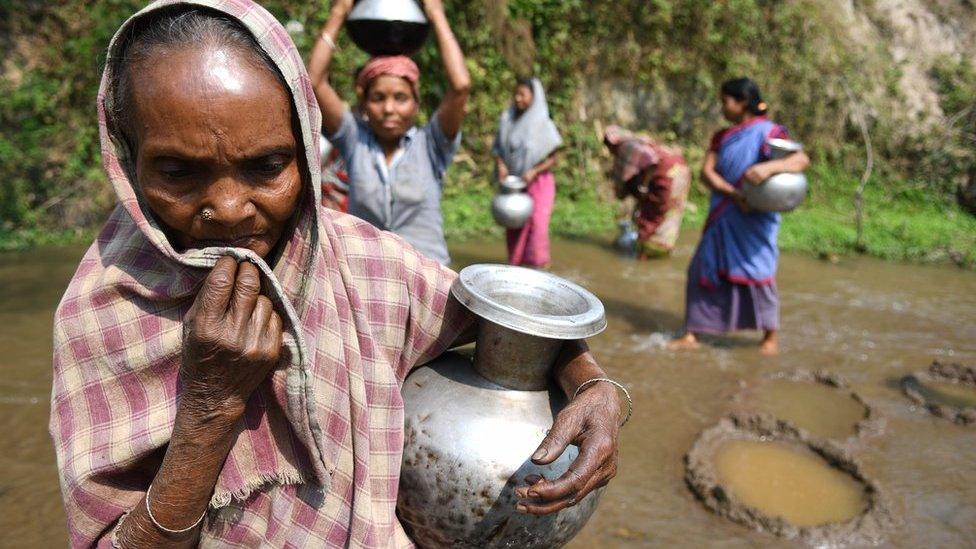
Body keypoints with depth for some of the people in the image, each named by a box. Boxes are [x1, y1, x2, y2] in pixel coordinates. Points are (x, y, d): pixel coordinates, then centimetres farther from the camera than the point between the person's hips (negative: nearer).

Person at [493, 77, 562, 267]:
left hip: (538, 183, -4)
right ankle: (516, 265, 16)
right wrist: (501, 165, -12)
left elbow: (552, 159, -7)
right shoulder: (507, 120, 3)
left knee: (536, 224, -10)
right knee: (514, 225, 5)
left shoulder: (543, 124, -8)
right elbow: (498, 150, 8)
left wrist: (534, 172, -21)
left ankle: (539, 267, -2)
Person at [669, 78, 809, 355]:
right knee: (703, 269, 2)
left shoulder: (767, 132, -7)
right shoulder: (722, 137, 11)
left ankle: (771, 337, 17)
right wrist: (734, 193, -18)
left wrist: (770, 167, -37)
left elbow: (802, 159, -19)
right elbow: (707, 171, -2)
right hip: (723, 217, 6)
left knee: (757, 271, 0)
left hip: (754, 217, -6)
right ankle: (692, 334, 9)